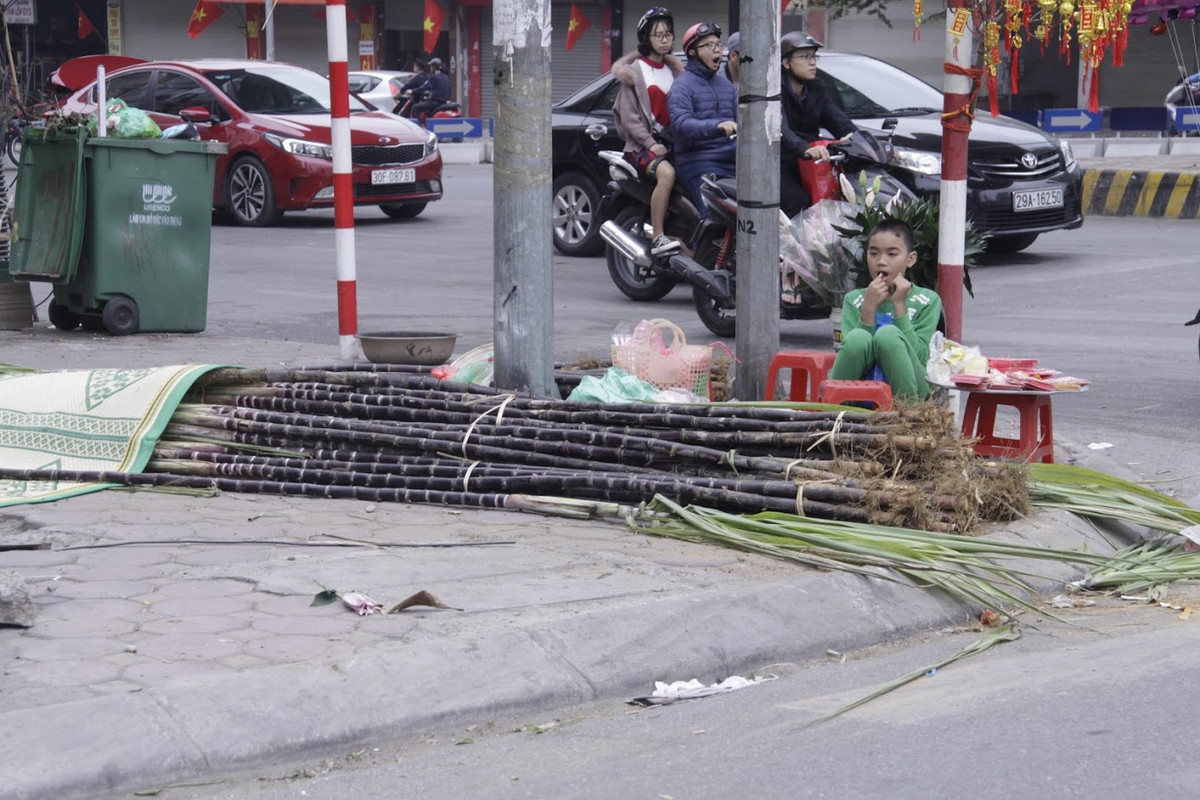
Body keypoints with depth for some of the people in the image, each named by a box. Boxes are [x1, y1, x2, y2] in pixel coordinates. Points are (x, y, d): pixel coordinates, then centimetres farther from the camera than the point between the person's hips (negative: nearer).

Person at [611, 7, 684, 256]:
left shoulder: (674, 69, 19)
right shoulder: (635, 70, 3)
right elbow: (629, 116, -4)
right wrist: (650, 143, -16)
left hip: (671, 142, 5)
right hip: (641, 144, -5)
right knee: (666, 173, -35)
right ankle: (658, 238, -32)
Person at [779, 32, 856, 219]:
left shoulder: (816, 89, 16)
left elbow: (840, 122, 4)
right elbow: (779, 128, -25)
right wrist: (805, 149, -44)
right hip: (781, 167, -6)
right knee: (799, 202, -30)